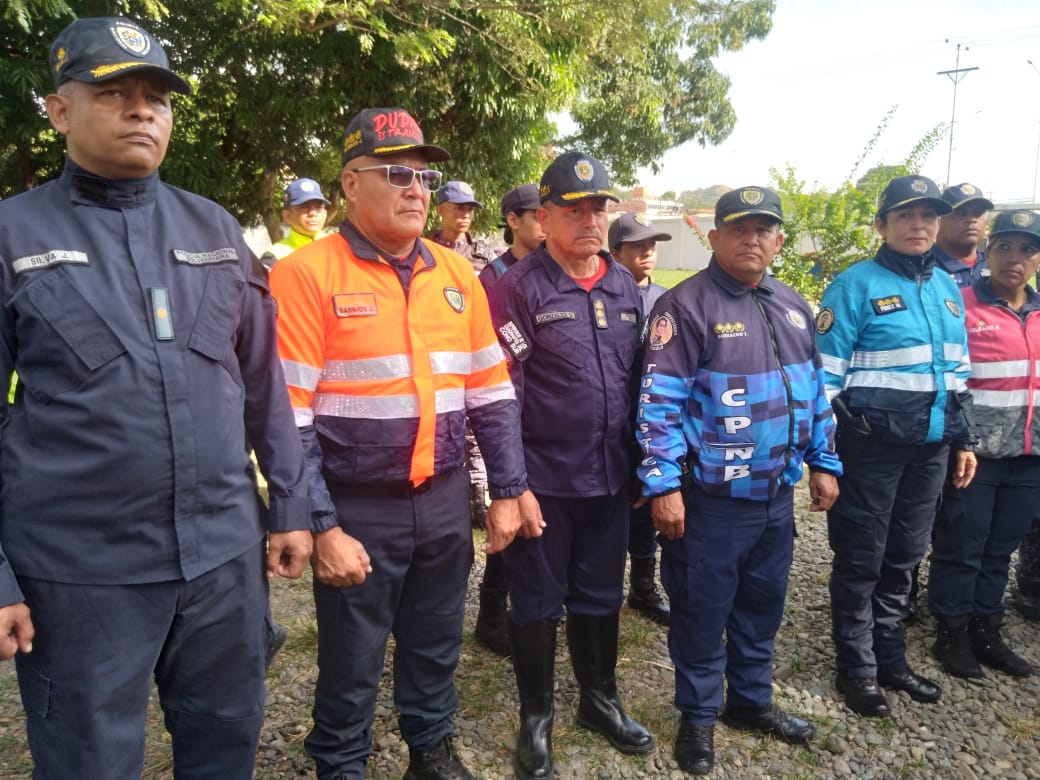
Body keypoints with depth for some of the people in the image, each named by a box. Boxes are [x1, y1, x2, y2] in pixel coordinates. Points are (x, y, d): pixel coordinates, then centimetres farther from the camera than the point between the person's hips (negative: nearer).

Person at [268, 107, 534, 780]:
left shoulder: (456, 273, 5)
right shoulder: (308, 275, -10)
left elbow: (492, 391, 8)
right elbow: (287, 416, -13)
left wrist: (507, 490, 6)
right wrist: (323, 528, -15)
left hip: (446, 500, 5)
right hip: (357, 510, -4)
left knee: (437, 644, 21)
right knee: (352, 663, 13)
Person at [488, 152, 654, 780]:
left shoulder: (625, 285, 8)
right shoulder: (519, 288, -10)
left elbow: (638, 377, 13)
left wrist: (639, 465, 13)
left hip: (609, 478, 5)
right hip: (544, 480, -5)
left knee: (601, 596, 19)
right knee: (539, 602, 10)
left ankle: (601, 699, 39)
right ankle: (537, 716, 29)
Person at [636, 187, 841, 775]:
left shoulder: (793, 307, 9)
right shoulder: (686, 306, -13)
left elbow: (816, 390, 17)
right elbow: (658, 402, -17)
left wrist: (824, 462, 14)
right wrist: (663, 485, -20)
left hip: (777, 494, 7)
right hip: (710, 499, -7)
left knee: (763, 606, 21)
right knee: (702, 614, 8)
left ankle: (751, 700, 41)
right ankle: (699, 716, 28)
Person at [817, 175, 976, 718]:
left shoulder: (947, 289, 12)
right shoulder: (856, 285, -9)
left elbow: (957, 372, 19)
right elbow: (825, 372, -12)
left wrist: (963, 440, 17)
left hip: (929, 448, 7)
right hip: (872, 446, -6)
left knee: (904, 557, 17)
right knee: (861, 560, 4)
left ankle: (890, 658, 33)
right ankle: (857, 669, 20)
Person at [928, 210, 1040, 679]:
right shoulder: (961, 307, -8)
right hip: (974, 451, -5)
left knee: (1001, 548, 15)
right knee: (961, 547, 5)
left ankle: (986, 631, 29)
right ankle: (951, 634, 20)